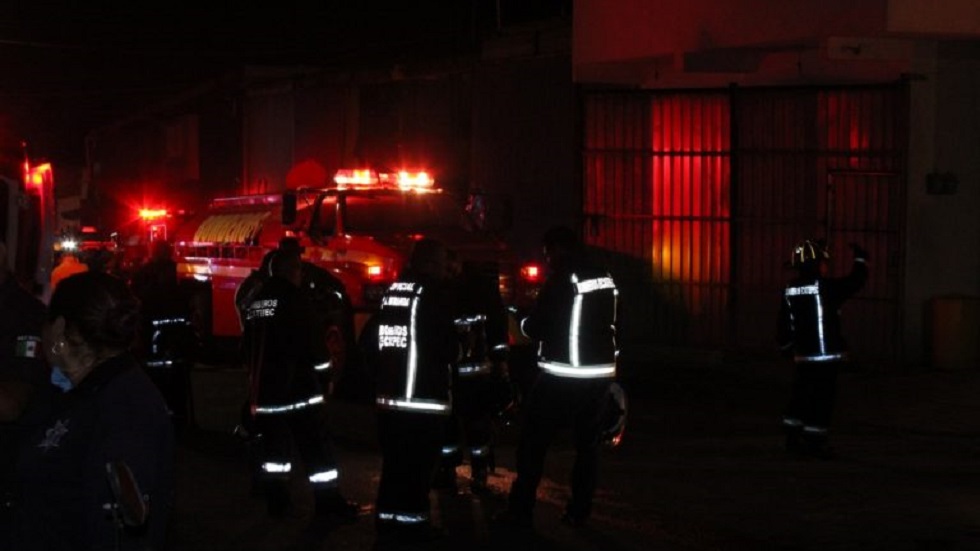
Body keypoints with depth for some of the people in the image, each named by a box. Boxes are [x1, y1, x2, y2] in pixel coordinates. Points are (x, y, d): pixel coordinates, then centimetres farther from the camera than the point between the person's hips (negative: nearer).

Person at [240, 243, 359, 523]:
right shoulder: (294, 298, -12)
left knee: (273, 441, 11)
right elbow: (311, 340, -14)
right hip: (296, 383, -7)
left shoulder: (256, 301, 12)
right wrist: (322, 360, 3)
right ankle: (329, 502, -3)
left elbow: (248, 344, 19)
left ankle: (277, 500, 13)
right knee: (315, 444, -3)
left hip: (263, 384, 7)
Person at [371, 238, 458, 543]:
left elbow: (371, 339, 12)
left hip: (388, 393, 7)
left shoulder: (390, 290, 7)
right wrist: (452, 355, 11)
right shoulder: (434, 293, -13)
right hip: (425, 395, -7)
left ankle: (387, 519, 20)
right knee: (419, 463, -1)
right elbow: (448, 346, -11)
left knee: (394, 460, 15)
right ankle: (413, 521, 1)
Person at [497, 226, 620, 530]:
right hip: (600, 374, 6)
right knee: (588, 445, 14)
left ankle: (521, 511, 2)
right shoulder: (606, 279, 7)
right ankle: (579, 511, 13)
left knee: (533, 442, 3)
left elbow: (535, 327, -11)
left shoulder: (562, 280, -13)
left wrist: (524, 322, 10)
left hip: (562, 377, -6)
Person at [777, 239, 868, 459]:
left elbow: (785, 324, 12)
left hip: (802, 356, 7)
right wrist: (861, 259, 13)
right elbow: (855, 281, -5)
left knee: (801, 395, 15)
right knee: (822, 399, -1)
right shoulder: (826, 287, -14)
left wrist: (786, 347, 26)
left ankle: (793, 438, 20)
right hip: (826, 355, -7)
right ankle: (815, 441, 1)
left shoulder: (790, 291, 5)